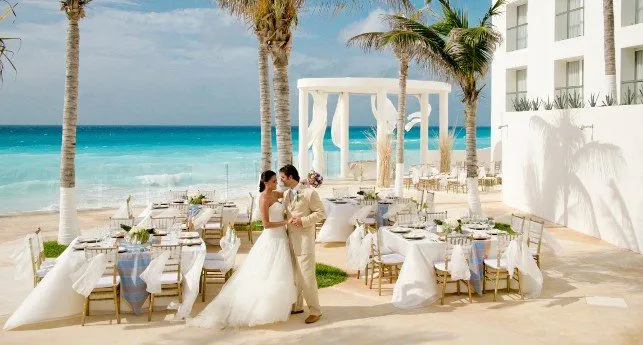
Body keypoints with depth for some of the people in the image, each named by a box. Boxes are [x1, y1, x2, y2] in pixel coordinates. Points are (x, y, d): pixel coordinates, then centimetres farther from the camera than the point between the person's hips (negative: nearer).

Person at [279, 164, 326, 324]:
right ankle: (297, 306, 27)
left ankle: (315, 311, 4)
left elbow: (321, 213, -9)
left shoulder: (309, 192, -10)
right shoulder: (286, 194, 11)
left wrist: (303, 221, -17)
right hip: (290, 238, 7)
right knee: (294, 275, 14)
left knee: (307, 275, -6)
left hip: (304, 239, -7)